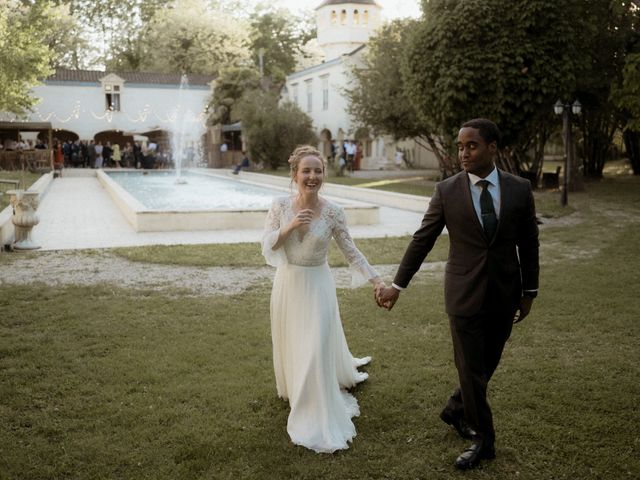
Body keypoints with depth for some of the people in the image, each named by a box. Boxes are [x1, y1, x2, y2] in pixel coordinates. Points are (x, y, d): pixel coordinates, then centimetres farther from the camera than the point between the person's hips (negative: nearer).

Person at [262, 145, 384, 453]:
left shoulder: (332, 212, -11)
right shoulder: (280, 205, -8)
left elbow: (350, 251, -4)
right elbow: (267, 248, -8)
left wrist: (377, 281, -9)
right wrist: (290, 226, -23)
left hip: (317, 287, -2)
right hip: (287, 285, 2)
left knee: (316, 350, -2)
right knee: (290, 345, 17)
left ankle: (318, 419, 13)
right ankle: (294, 389, 47)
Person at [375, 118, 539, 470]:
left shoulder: (519, 189, -2)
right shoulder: (446, 191, -7)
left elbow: (528, 243, 5)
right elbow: (421, 241, -3)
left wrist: (529, 291, 8)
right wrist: (397, 285, -3)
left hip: (505, 295, 2)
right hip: (465, 295, -2)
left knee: (488, 363, 14)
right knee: (470, 368, 5)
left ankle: (456, 410, 40)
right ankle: (482, 439, 24)